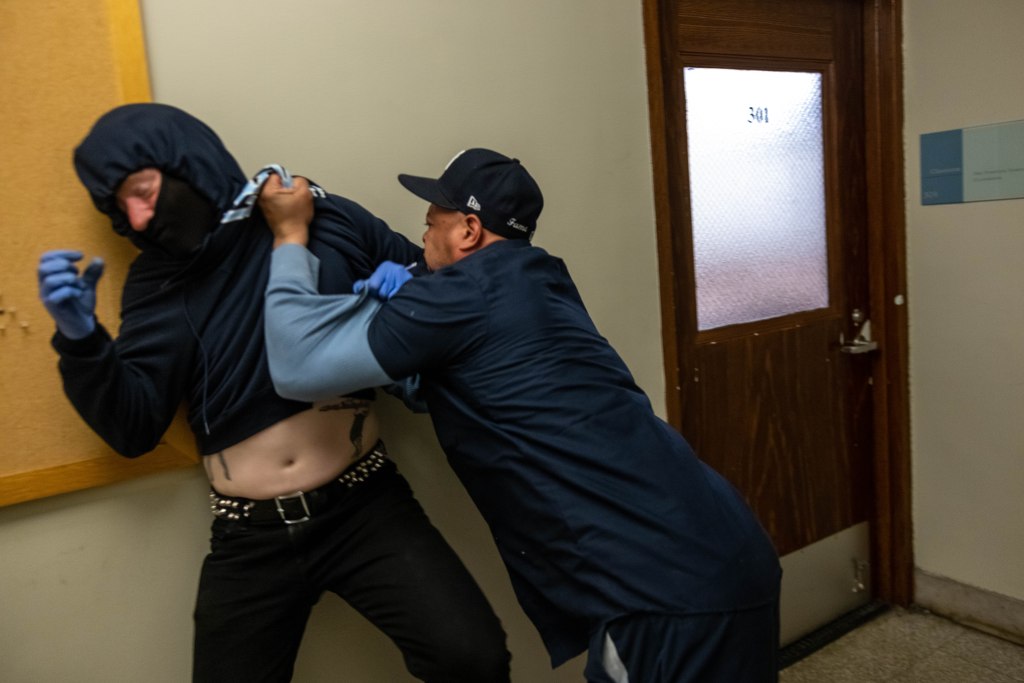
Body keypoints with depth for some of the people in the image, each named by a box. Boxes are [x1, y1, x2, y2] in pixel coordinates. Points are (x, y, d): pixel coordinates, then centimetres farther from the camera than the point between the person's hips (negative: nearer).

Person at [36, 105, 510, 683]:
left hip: (364, 505, -2)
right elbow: (133, 427, 1)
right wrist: (81, 339, -14)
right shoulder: (156, 283, 5)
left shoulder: (324, 219, -1)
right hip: (248, 535, 3)